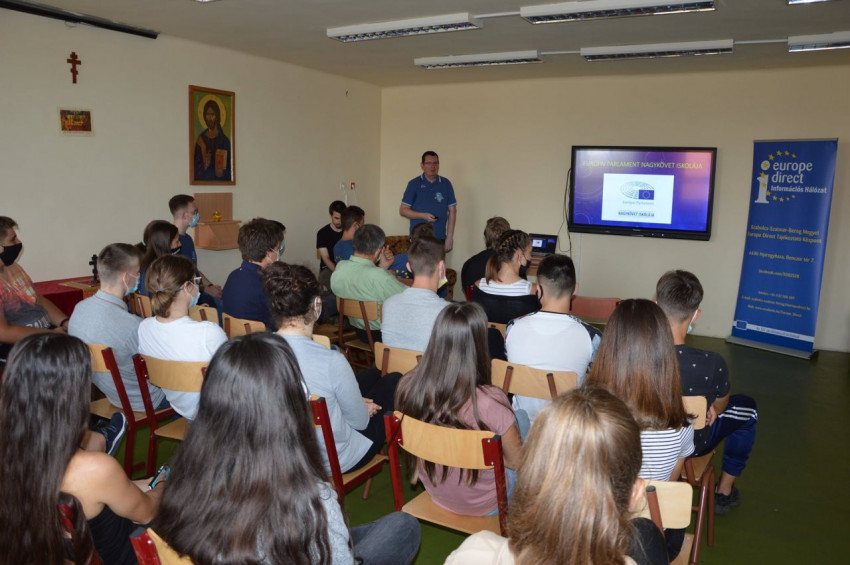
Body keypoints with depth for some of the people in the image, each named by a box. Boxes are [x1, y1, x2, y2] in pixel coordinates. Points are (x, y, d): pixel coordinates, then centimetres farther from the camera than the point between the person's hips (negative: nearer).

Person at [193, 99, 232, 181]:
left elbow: (229, 168, 2)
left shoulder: (224, 141, 0)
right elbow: (196, 165, 10)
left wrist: (221, 173, -15)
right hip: (203, 179, 2)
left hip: (220, 180, -2)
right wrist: (204, 166, -8)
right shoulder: (201, 139, 9)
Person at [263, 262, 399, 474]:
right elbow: (360, 421, -16)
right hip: (335, 460, -6)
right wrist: (364, 411, 8)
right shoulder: (332, 362, -33)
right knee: (394, 382, 18)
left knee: (372, 377, 22)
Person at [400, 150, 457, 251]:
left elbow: (452, 211, 8)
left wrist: (449, 237, 1)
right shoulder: (414, 184, 3)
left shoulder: (446, 184, 7)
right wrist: (423, 215, -13)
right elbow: (403, 210, 2)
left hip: (440, 239, 1)